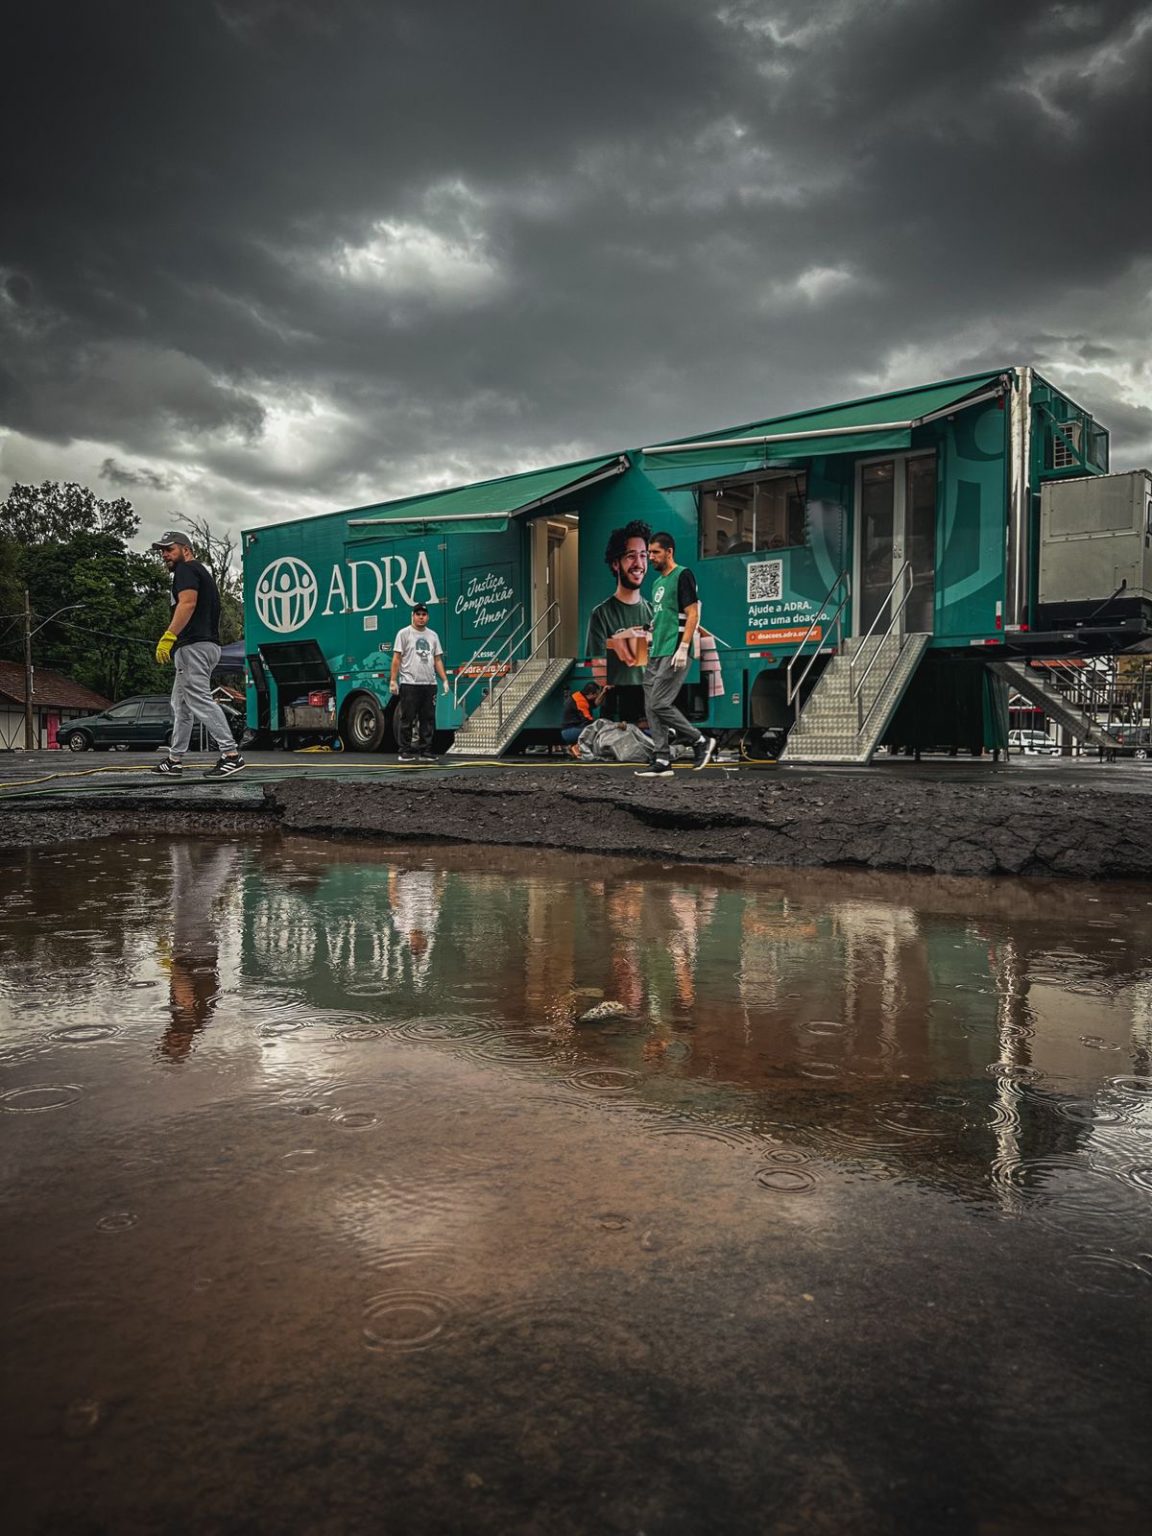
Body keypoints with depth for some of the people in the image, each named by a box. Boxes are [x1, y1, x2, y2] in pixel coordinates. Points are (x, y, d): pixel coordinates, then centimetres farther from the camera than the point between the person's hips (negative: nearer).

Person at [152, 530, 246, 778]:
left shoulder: (186, 569, -4)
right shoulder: (202, 572, 27)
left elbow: (187, 603, -20)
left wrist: (168, 637, -27)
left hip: (193, 645, -11)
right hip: (209, 644, 11)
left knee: (200, 700, -16)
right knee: (180, 704, 15)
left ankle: (231, 755, -23)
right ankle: (174, 760, 20)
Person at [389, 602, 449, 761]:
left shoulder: (433, 635, 16)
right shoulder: (404, 633, 0)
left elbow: (438, 660, 17)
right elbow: (396, 658, -4)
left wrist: (444, 680, 8)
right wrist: (393, 680, -12)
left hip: (429, 684, 5)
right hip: (409, 684, -5)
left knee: (428, 719, 6)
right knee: (407, 719, -3)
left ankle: (425, 751, 11)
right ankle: (405, 752, 2)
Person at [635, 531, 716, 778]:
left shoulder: (682, 576, -6)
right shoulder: (658, 582, 20)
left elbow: (692, 614, -13)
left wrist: (683, 648, -20)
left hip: (674, 654, -9)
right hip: (656, 655, 9)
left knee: (659, 704, -14)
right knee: (651, 708, 4)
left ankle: (701, 741, 2)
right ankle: (662, 761, 7)